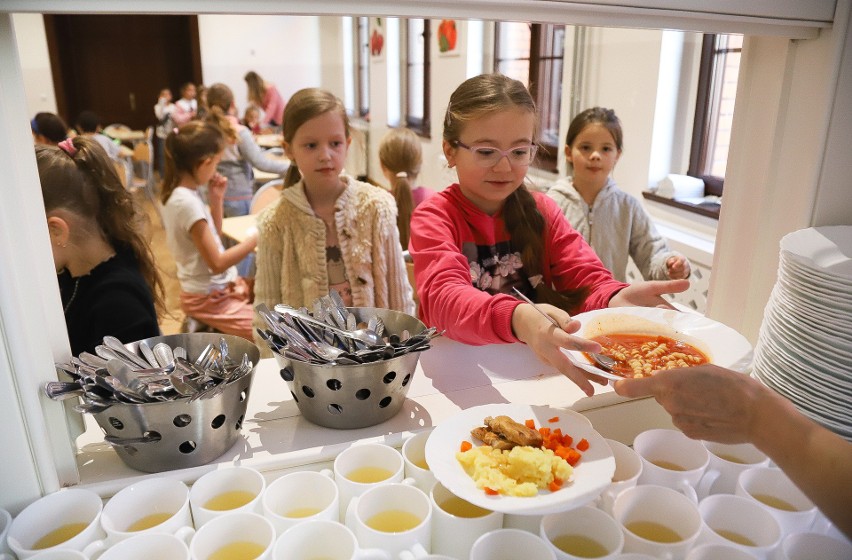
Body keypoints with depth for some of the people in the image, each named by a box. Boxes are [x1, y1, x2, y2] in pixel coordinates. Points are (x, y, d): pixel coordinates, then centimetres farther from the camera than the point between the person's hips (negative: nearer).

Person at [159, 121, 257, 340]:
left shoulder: (181, 194, 5)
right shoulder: (188, 202, -23)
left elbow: (212, 236, 16)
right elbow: (217, 263, -23)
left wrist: (216, 200, 4)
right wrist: (256, 238, -17)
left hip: (219, 287, 10)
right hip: (210, 298, -10)